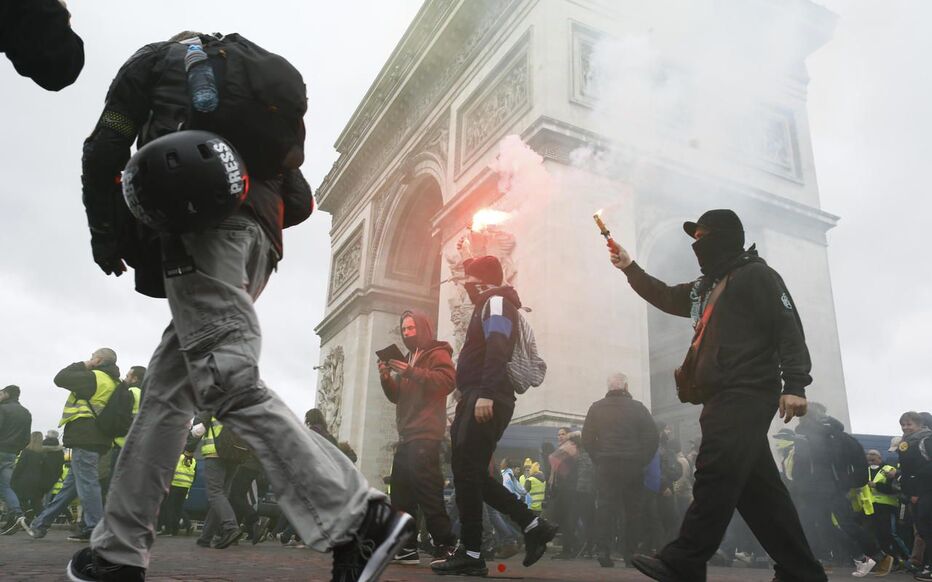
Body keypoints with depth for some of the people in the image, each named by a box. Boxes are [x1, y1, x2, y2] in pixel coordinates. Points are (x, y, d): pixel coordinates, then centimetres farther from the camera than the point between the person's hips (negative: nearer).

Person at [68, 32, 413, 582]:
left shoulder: (157, 57, 22)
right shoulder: (266, 77, 35)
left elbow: (106, 148, 8)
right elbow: (299, 201, 24)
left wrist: (105, 230, 16)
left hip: (201, 220, -7)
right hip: (258, 238, 7)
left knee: (229, 381, -19)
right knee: (168, 386, 9)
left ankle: (358, 517, -31)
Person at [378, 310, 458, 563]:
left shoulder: (437, 353, 0)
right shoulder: (409, 359, 25)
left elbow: (448, 380, -18)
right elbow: (397, 397, 23)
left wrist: (413, 373, -23)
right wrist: (387, 378, 4)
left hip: (425, 435, -9)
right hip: (407, 436, 9)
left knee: (428, 493, -14)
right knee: (401, 495, 7)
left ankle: (447, 547, -11)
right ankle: (407, 547, 11)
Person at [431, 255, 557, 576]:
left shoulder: (496, 302, -4)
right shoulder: (486, 306, 27)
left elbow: (497, 350, -21)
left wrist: (486, 394, -31)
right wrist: (467, 399, 20)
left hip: (487, 400, -10)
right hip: (476, 398, 10)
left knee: (466, 473, -9)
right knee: (472, 474, 9)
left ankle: (471, 554, -2)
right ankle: (533, 525, 12)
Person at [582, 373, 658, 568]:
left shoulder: (596, 408, 3)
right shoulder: (637, 407, -1)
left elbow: (587, 438, 1)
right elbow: (653, 437, -3)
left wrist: (598, 460, 9)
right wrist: (642, 461, 6)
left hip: (605, 465, 1)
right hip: (632, 466, -1)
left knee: (606, 507, 3)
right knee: (633, 509, 9)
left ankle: (604, 550, -8)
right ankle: (631, 553, 12)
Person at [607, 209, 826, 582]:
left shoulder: (755, 275, -1)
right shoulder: (706, 287, 25)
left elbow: (788, 327, -10)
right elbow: (665, 297, 37)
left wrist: (794, 384, -20)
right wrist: (630, 268, 26)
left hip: (747, 395, -9)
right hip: (725, 398, 9)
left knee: (716, 474, -17)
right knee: (757, 486, 7)